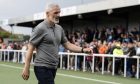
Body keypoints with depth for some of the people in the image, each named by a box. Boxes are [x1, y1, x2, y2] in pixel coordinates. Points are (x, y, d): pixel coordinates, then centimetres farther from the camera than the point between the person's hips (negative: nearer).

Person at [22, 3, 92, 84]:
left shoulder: (59, 29, 11)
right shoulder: (40, 28, -11)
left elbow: (67, 44, 14)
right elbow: (30, 48, -10)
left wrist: (83, 50, 0)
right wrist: (26, 68, -12)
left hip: (53, 68, 7)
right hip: (42, 68, -7)